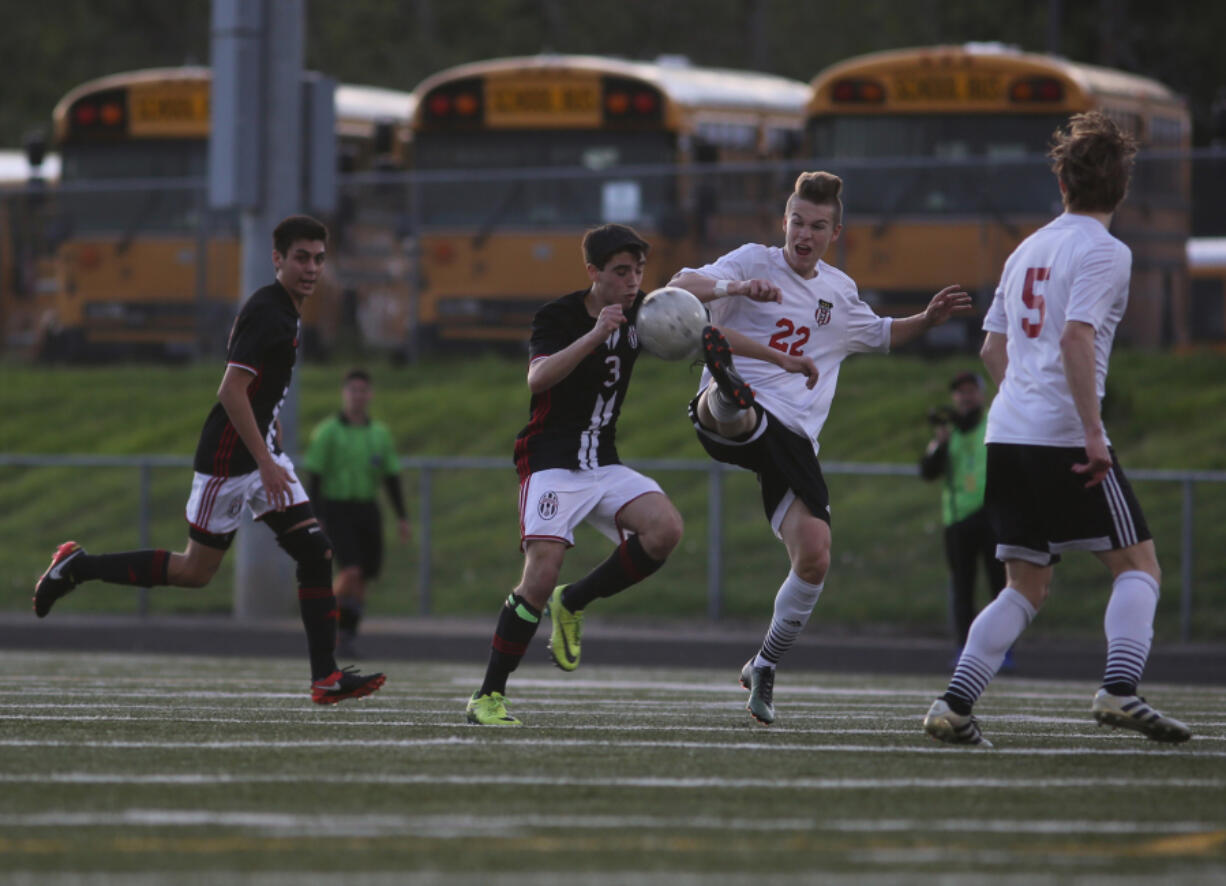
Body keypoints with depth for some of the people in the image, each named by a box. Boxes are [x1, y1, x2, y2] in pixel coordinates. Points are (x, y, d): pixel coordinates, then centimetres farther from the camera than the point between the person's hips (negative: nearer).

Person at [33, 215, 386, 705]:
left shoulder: (285, 311, 11)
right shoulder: (266, 313, -19)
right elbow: (231, 391, -24)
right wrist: (265, 463, -25)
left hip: (261, 450, 9)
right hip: (229, 458, -9)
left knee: (316, 554, -2)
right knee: (195, 572, 0)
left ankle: (326, 677, -3)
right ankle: (77, 567, 14)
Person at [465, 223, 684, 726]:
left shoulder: (639, 312, 4)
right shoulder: (558, 316, -12)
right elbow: (537, 378, -28)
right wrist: (594, 335, -38)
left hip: (604, 466, 6)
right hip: (550, 463, -5)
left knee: (665, 529, -20)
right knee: (542, 575, -20)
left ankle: (572, 604, 2)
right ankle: (488, 697, -8)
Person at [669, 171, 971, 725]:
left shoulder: (839, 292, 20)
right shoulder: (755, 262, 4)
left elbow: (879, 335, 40)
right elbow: (680, 287, -11)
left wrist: (927, 320, 20)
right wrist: (736, 288, -31)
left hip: (792, 438, 4)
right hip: (730, 419, -4)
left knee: (814, 558, -9)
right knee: (728, 407, -42)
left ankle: (763, 668, 10)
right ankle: (724, 388, -81)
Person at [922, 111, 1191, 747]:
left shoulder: (1027, 250, 17)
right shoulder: (1104, 253, -6)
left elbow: (993, 350, 22)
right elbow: (1075, 339, -20)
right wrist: (1091, 431, -20)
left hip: (1007, 435, 7)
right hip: (1063, 438, -7)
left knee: (1026, 588, 11)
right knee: (1138, 566, 1)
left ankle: (955, 704, -2)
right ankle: (1119, 689, -16)